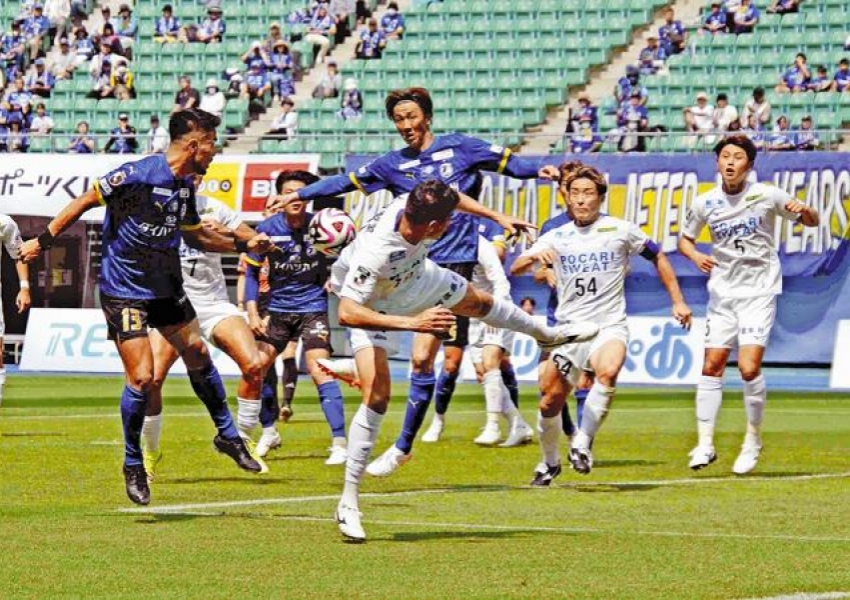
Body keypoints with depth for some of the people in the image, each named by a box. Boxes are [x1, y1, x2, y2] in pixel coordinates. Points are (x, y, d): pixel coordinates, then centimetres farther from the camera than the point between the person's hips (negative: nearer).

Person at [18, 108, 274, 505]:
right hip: (124, 290, -8)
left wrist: (243, 245, 16)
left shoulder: (186, 185, 4)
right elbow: (86, 201, -14)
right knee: (142, 378, -10)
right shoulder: (138, 175, -21)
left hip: (166, 288, 8)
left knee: (198, 354, 13)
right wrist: (44, 240, -13)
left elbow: (195, 235, 20)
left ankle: (227, 435, 32)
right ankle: (133, 465, 7)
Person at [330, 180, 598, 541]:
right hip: (370, 303, -7)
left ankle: (547, 335, 62)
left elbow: (450, 199, -4)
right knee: (377, 393, -21)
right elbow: (347, 313, -50)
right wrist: (412, 323, -54)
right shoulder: (375, 251, -48)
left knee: (480, 302, 28)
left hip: (413, 275, 7)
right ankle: (348, 503, -13)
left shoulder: (415, 203, -30)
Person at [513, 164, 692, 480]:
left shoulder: (619, 230, 1)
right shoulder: (556, 238, 7)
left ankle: (583, 442, -26)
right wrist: (535, 256, -22)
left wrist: (678, 301, 8)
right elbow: (515, 269, 1)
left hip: (609, 326, -3)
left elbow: (657, 257, 13)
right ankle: (550, 462, 26)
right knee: (550, 402, 1)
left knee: (608, 372, -35)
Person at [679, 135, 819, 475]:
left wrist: (804, 211, -20)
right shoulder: (705, 203, 0)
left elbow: (812, 222, 4)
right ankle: (705, 444, 6)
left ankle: (753, 440, 6)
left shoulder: (767, 195, -6)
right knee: (712, 367, -1)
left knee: (749, 368, -14)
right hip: (722, 292, 3)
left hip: (759, 290, -3)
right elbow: (684, 239, 15)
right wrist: (695, 256, -8)